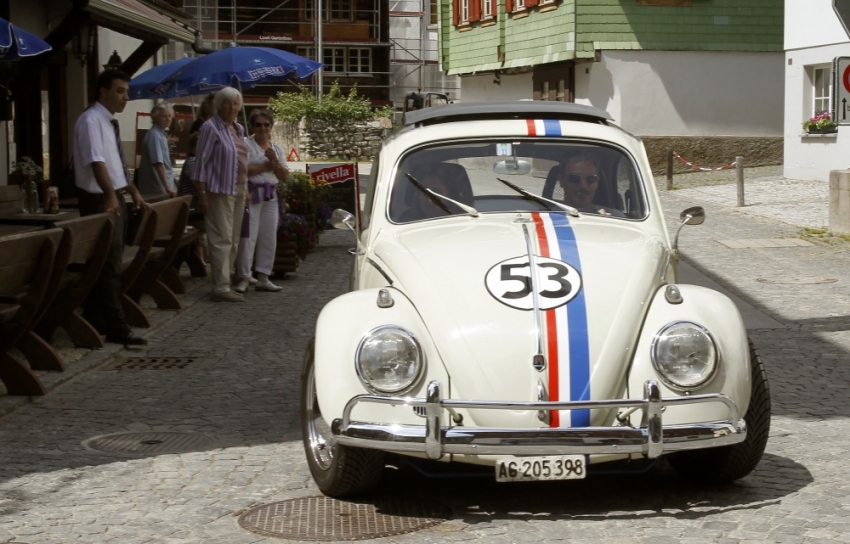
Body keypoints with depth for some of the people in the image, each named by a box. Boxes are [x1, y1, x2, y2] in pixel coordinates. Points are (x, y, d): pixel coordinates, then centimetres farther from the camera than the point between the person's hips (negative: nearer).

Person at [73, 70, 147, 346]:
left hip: (116, 198, 10)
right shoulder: (91, 121, -16)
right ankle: (116, 328, -7)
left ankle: (96, 321, 21)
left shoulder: (109, 122, 14)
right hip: (101, 201, -10)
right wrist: (111, 195, -37)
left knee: (110, 261, 13)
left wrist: (132, 190, 21)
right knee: (108, 264, -8)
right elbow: (96, 161, -28)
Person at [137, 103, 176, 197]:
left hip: (162, 187, 9)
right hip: (158, 189, -9)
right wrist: (167, 187, -28)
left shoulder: (161, 134, 14)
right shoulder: (154, 135, -15)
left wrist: (170, 186, 25)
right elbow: (158, 163, -23)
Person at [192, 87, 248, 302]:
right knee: (221, 240, -10)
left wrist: (245, 189, 15)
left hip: (238, 190, 8)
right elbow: (201, 162, -11)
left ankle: (224, 283, 16)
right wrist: (202, 194, -15)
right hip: (219, 191, -8)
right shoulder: (211, 128, -8)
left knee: (233, 241, 10)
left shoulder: (239, 129, 15)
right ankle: (220, 288, -9)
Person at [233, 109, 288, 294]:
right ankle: (242, 278, -6)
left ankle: (263, 278, 13)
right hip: (251, 195, -6)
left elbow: (284, 176, 12)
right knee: (248, 237, -10)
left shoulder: (276, 149, 17)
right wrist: (267, 166, -5)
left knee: (269, 238, 7)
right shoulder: (246, 145, -1)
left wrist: (275, 161, -5)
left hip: (271, 197, 6)